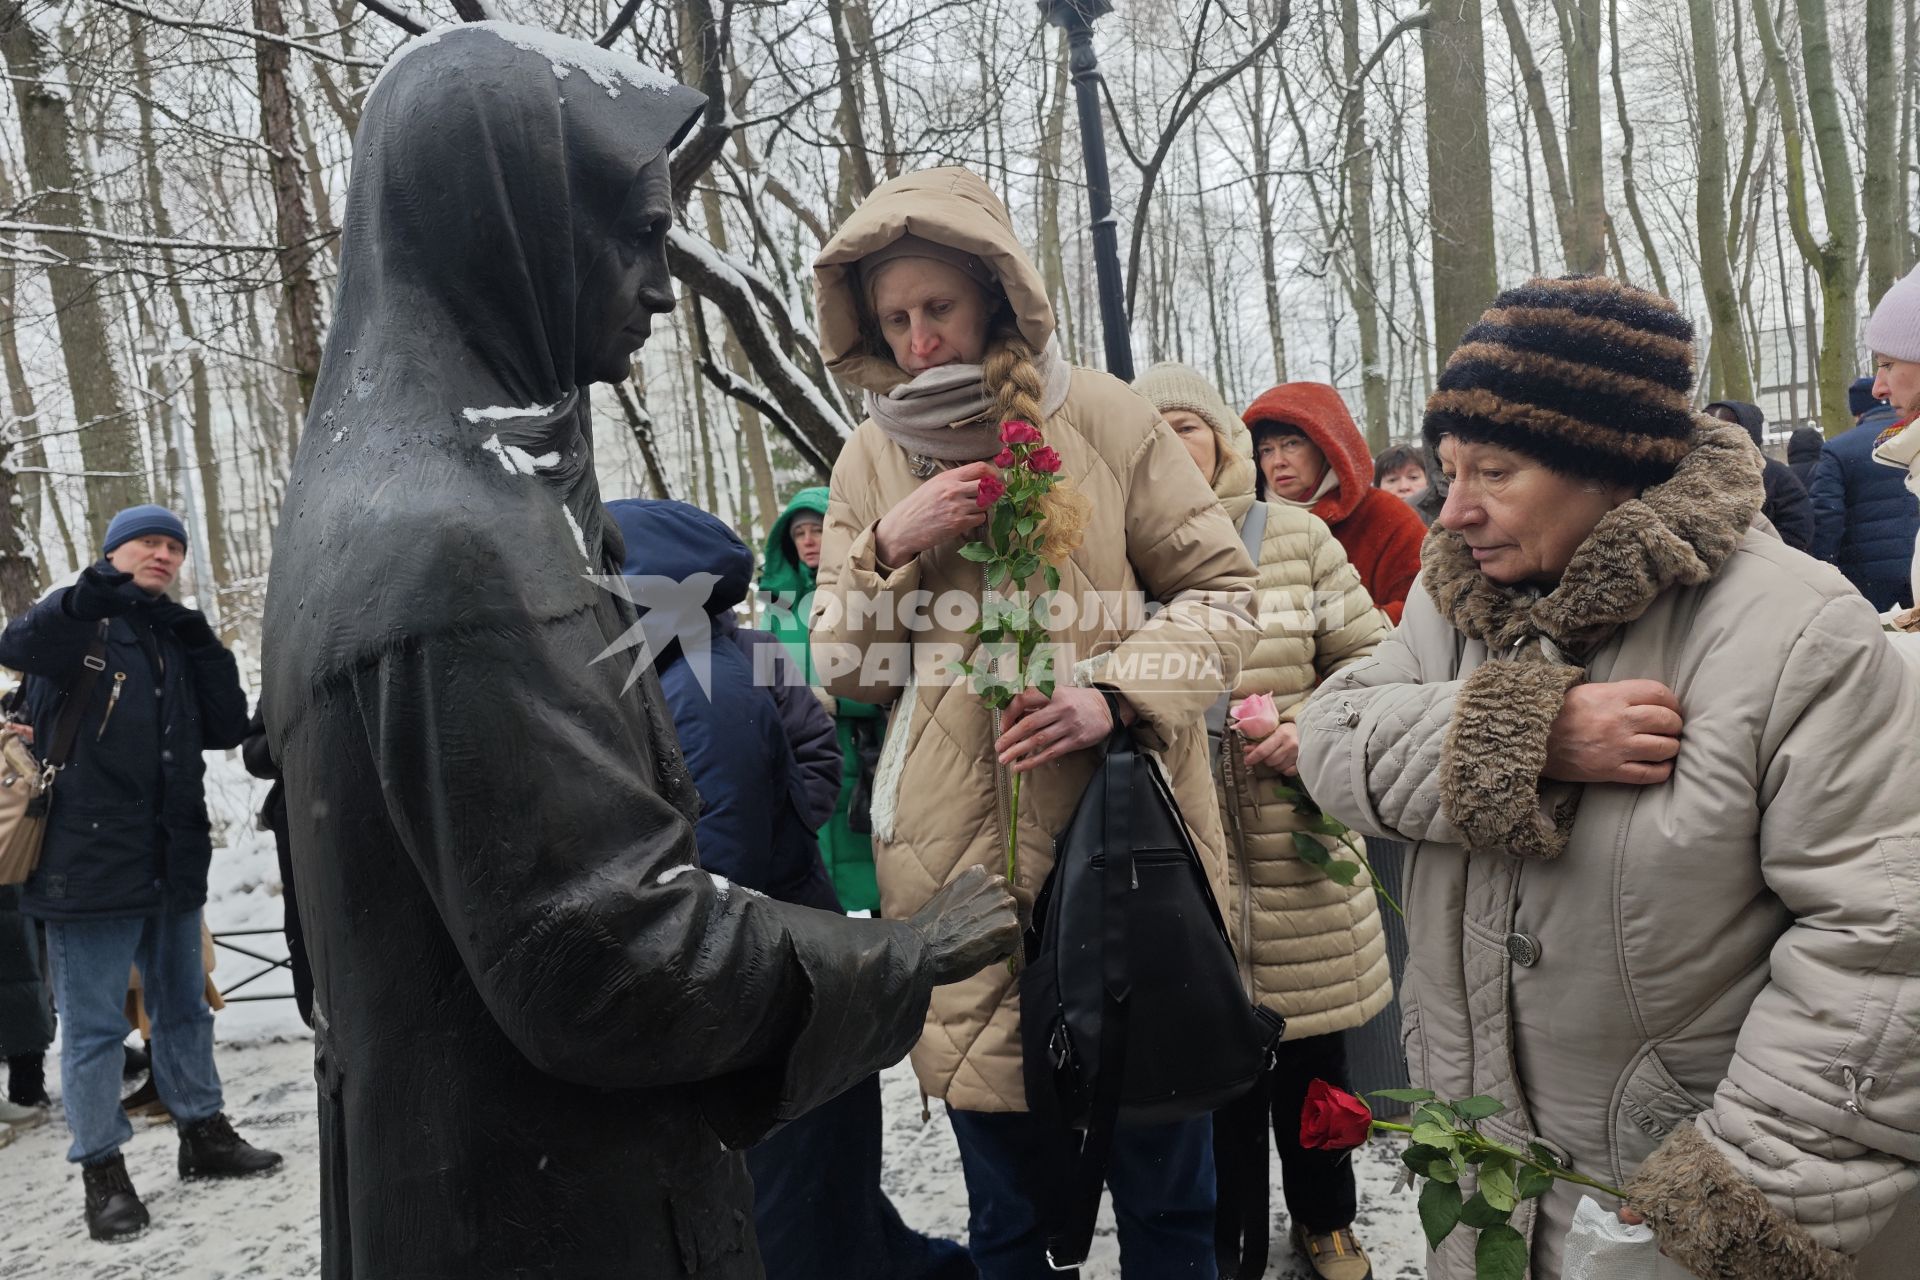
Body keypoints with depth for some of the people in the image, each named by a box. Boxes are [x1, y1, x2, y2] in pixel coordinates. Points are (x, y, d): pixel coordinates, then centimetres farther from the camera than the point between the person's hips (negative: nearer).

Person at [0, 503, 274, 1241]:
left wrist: (204, 647, -4)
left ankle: (202, 1134, 30)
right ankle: (102, 1171, 13)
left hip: (173, 862, 6)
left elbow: (228, 729, 6)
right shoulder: (76, 621, -1)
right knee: (94, 1023, 2)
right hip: (89, 861, -6)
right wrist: (90, 595, -39)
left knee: (184, 1007, 17)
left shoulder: (176, 639, 15)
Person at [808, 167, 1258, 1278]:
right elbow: (844, 669, 9)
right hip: (957, 864, 2)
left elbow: (1220, 589, 1)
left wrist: (1116, 695, -16)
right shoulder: (871, 461, 7)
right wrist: (888, 549, -11)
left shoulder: (1102, 418, -1)